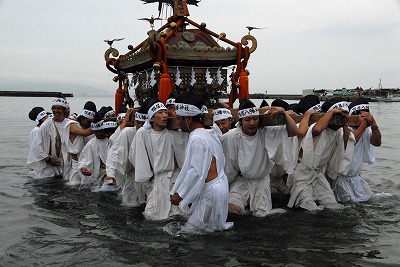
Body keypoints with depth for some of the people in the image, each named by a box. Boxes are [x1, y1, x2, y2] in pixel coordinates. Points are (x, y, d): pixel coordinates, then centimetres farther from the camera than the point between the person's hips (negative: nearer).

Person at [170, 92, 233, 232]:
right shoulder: (209, 132, 10)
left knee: (192, 228, 1)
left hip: (211, 191, -9)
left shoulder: (197, 139, -20)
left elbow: (195, 172, -21)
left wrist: (179, 194, -12)